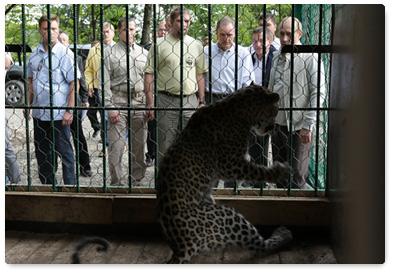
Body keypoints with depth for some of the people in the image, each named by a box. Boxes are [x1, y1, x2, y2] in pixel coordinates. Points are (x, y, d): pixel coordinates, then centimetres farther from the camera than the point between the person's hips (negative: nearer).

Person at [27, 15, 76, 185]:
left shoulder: (65, 54, -9)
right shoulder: (35, 55, 7)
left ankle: (70, 184, 13)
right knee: (41, 152, 15)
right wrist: (29, 104, 10)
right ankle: (47, 184, 29)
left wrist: (69, 111, -14)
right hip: (39, 113, 6)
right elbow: (30, 80, 17)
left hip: (59, 114, -6)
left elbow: (73, 83, -11)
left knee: (64, 152, 2)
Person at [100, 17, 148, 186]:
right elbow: (104, 83, -2)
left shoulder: (144, 53, 13)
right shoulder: (109, 53, 3)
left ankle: (137, 180, 19)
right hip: (118, 104, -3)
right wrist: (110, 107, -9)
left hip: (140, 104, 3)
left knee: (139, 146, 8)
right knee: (116, 147, -5)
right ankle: (116, 182, 5)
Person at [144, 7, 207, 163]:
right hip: (166, 100, -2)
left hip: (190, 101, 3)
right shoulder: (159, 45, -1)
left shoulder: (196, 45, 9)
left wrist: (201, 101, 7)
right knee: (165, 146, 4)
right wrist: (150, 103, -9)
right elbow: (149, 74, -3)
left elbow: (200, 75, 12)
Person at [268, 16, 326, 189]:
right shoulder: (276, 57, 10)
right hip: (277, 123, 6)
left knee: (297, 178, 0)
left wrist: (308, 126, -15)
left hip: (298, 127, -6)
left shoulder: (310, 57, -9)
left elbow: (318, 93, -12)